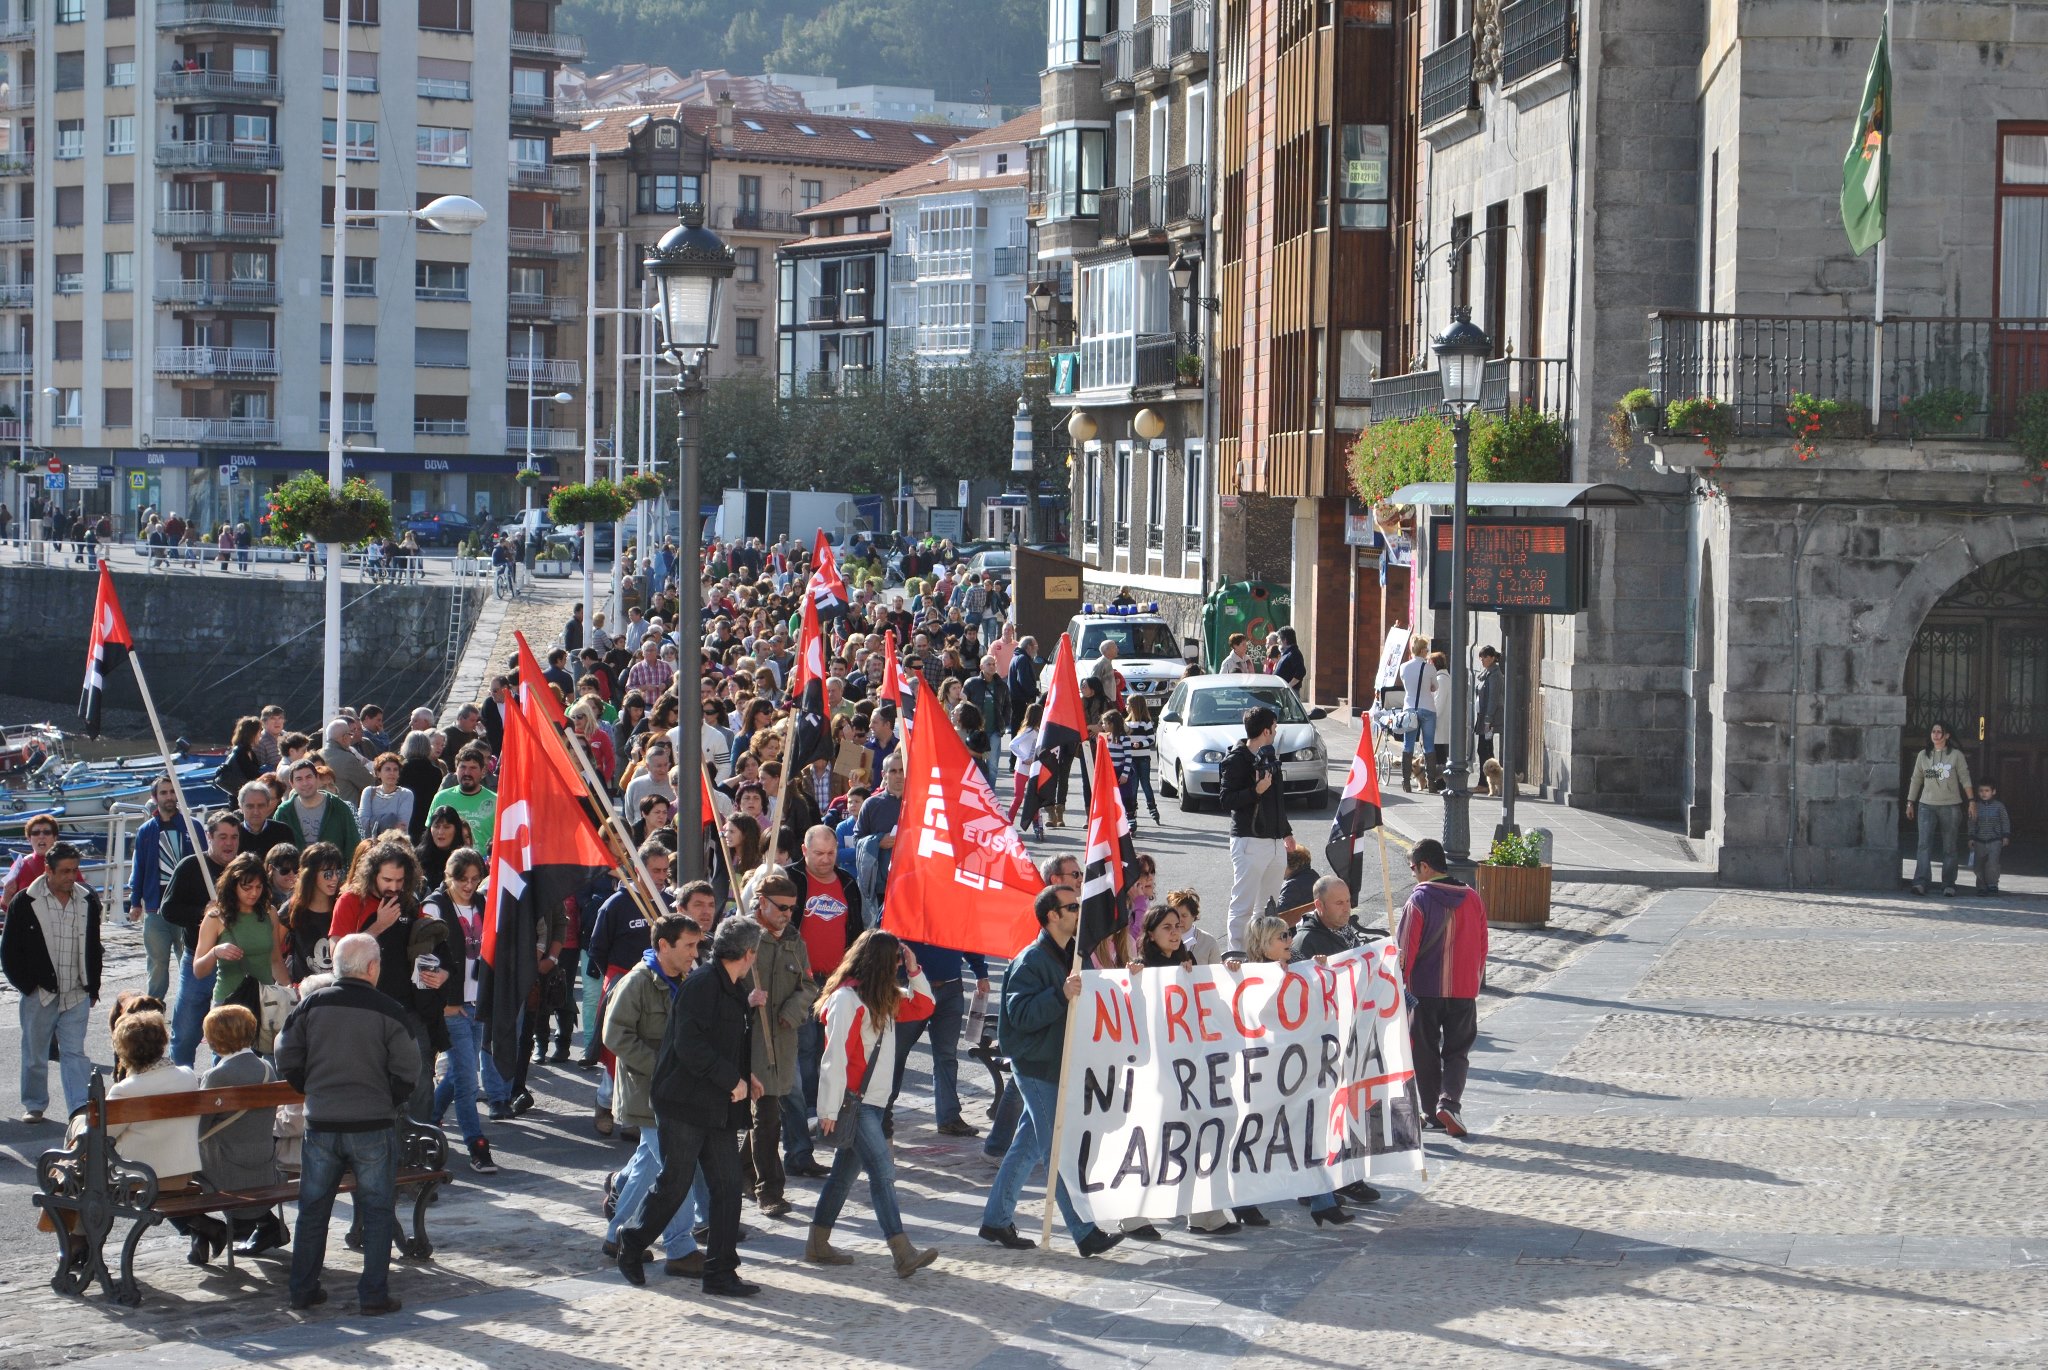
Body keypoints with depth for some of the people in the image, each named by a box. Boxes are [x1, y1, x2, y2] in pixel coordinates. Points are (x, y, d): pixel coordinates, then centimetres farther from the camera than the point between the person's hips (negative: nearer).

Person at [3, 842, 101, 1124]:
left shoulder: (88, 901, 5)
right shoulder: (25, 902, -7)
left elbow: (93, 948, 15)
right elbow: (9, 950, -2)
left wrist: (92, 988, 12)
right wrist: (26, 985, -6)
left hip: (76, 995, 2)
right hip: (39, 993, -2)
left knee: (75, 1053, -1)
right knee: (35, 1053, 10)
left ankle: (82, 1108, -2)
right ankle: (34, 1105, 25)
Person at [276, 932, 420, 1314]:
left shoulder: (311, 1005, -2)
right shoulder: (387, 1010, -9)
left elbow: (287, 1060, 2)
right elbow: (407, 1071, -8)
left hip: (321, 1125, 3)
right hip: (373, 1125, -3)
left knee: (313, 1208, 14)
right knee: (377, 1211, 7)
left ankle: (303, 1290, 19)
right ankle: (373, 1295, 5)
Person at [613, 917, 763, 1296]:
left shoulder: (731, 989, 13)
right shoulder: (701, 984, -16)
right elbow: (689, 1044, -24)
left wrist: (747, 1007, 20)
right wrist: (732, 1079, -21)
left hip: (719, 1107, 9)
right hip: (685, 1104, -9)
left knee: (727, 1187, 4)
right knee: (674, 1184, 1)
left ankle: (721, 1272, 9)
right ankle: (632, 1246, 24)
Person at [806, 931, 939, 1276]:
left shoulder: (884, 998, 13)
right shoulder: (847, 998, -15)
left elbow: (923, 1007, 24)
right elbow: (835, 1057, -17)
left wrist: (914, 971, 9)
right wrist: (830, 1110, -19)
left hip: (873, 1101, 9)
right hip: (852, 1102, -9)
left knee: (846, 1172, 13)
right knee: (882, 1172, -14)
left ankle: (818, 1245, 21)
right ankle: (903, 1254, -19)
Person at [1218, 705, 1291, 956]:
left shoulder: (1269, 757, 16)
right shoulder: (1236, 760, -9)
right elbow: (1226, 799, -17)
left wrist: (1286, 832, 30)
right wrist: (1256, 790, -27)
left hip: (1275, 841, 9)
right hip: (1249, 841, -9)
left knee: (1269, 906, 11)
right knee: (1243, 906, -8)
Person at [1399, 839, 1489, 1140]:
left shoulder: (1419, 900, -12)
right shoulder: (1471, 899, 3)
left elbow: (1405, 950, -11)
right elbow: (1482, 948, 11)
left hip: (1425, 990, -3)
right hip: (1463, 991, 3)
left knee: (1426, 1052, 11)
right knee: (1457, 1052, 9)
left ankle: (1431, 1111, 16)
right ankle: (1449, 1102, -13)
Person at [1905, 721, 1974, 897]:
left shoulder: (1956, 756, 2)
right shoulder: (1923, 755, 9)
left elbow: (1965, 779, 3)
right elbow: (1916, 780, 14)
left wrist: (1971, 801, -3)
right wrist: (1910, 802, 12)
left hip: (1950, 806, -1)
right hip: (1927, 805, 1)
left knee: (1949, 848, 3)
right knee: (1924, 844, -13)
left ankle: (1948, 885, 7)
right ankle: (1920, 882, -22)